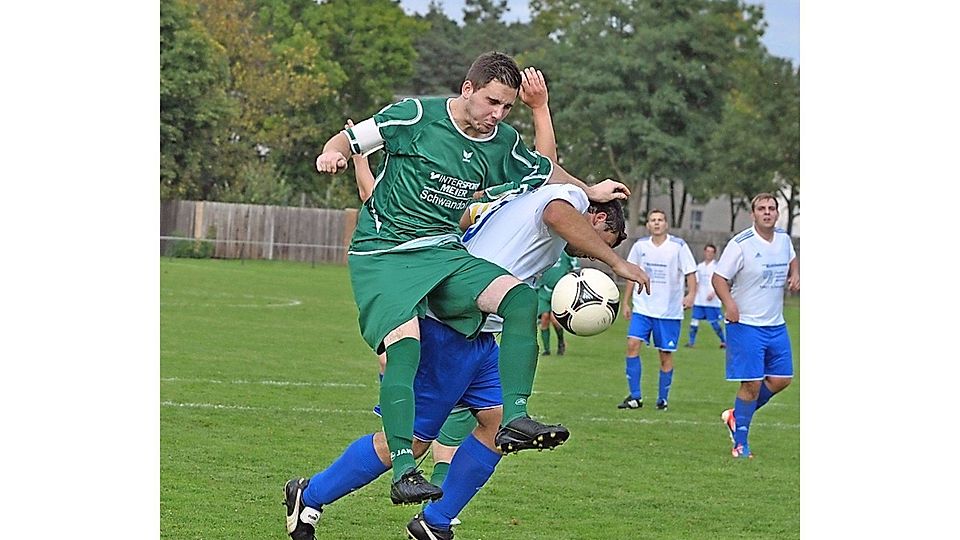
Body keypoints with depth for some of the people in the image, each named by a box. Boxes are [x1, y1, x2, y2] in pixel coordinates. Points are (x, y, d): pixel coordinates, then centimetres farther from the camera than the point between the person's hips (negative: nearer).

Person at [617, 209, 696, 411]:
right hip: (642, 307, 2)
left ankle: (662, 399, 14)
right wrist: (626, 302, 13)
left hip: (669, 311, -2)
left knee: (665, 354, 2)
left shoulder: (678, 246, -4)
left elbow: (690, 273, -3)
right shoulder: (640, 246, 5)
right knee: (632, 344, -13)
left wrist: (691, 294, -21)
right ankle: (635, 397, -7)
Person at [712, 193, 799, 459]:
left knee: (782, 379, 6)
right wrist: (728, 302, -28)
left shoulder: (783, 238, 5)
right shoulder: (740, 244, -14)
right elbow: (719, 277, -11)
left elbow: (792, 259, 28)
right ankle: (740, 443, 6)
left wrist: (795, 275, 6)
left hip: (776, 325, 7)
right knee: (751, 384, -8)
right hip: (745, 325, -7)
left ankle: (736, 416, 26)